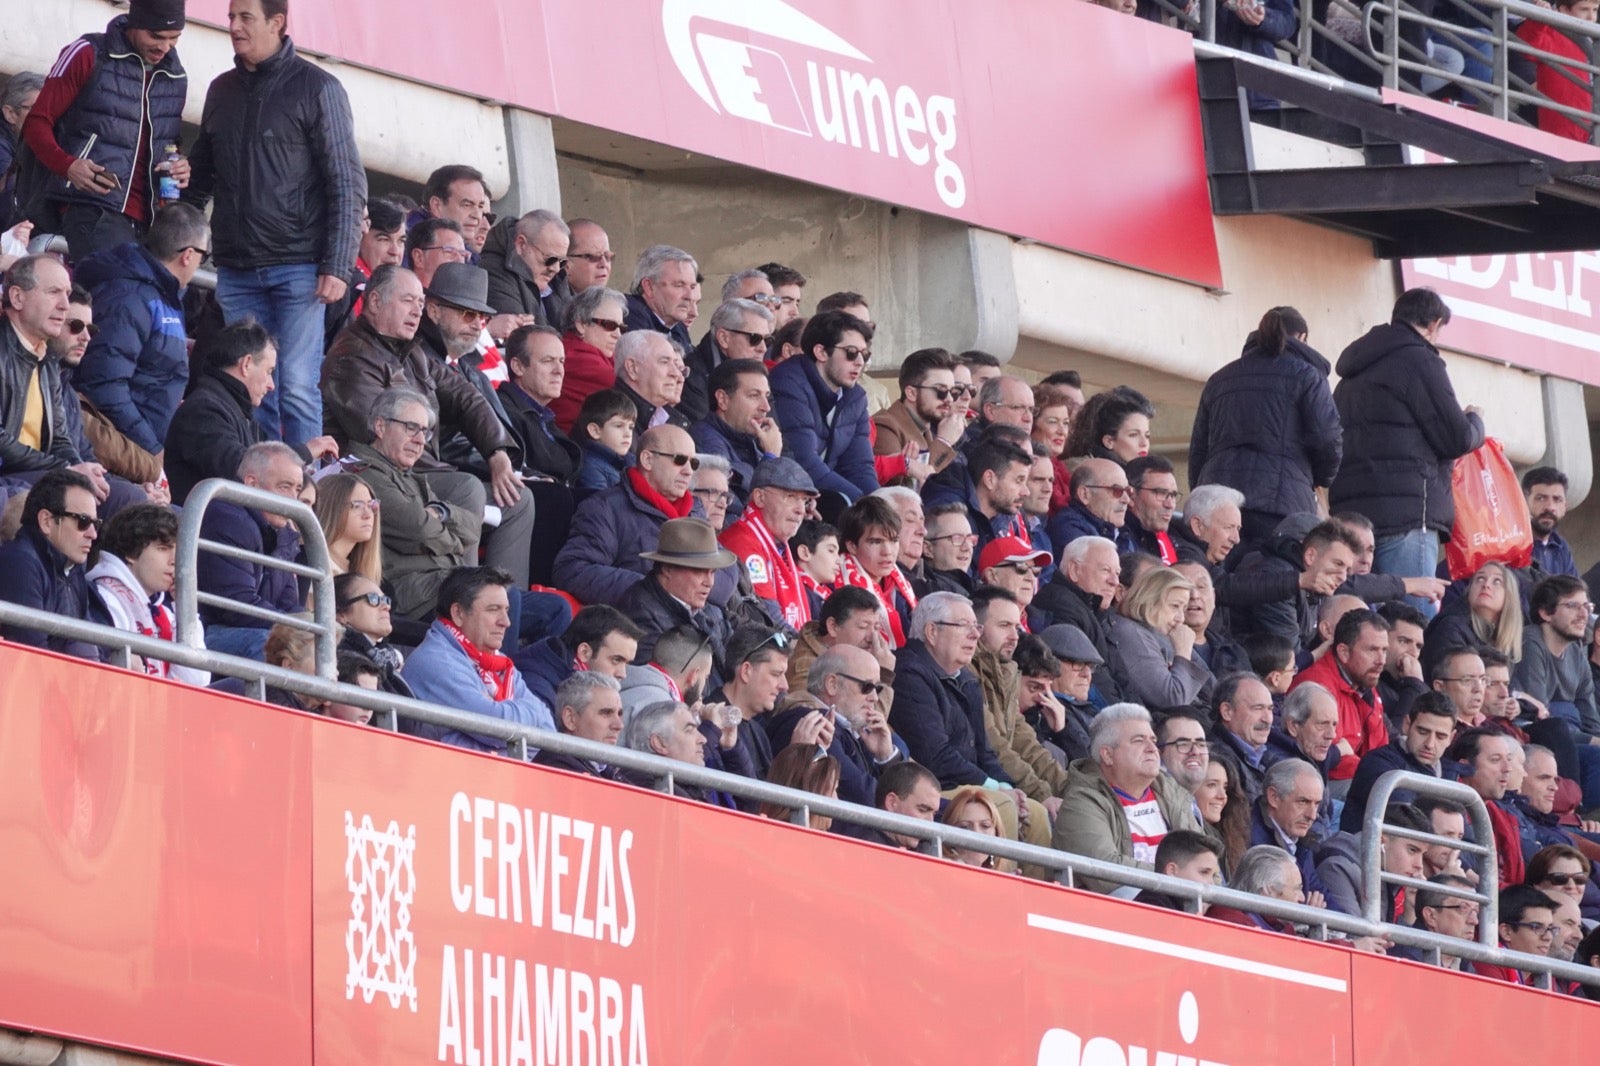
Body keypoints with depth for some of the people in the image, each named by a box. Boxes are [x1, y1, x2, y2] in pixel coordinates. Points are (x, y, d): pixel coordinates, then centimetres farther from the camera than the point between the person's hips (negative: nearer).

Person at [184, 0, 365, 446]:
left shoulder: (317, 88, -1)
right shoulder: (223, 90, 15)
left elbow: (347, 184, -3)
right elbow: (201, 176, 22)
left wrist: (336, 267, -11)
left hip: (297, 267, -5)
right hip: (236, 270, 5)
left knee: (297, 389, -9)